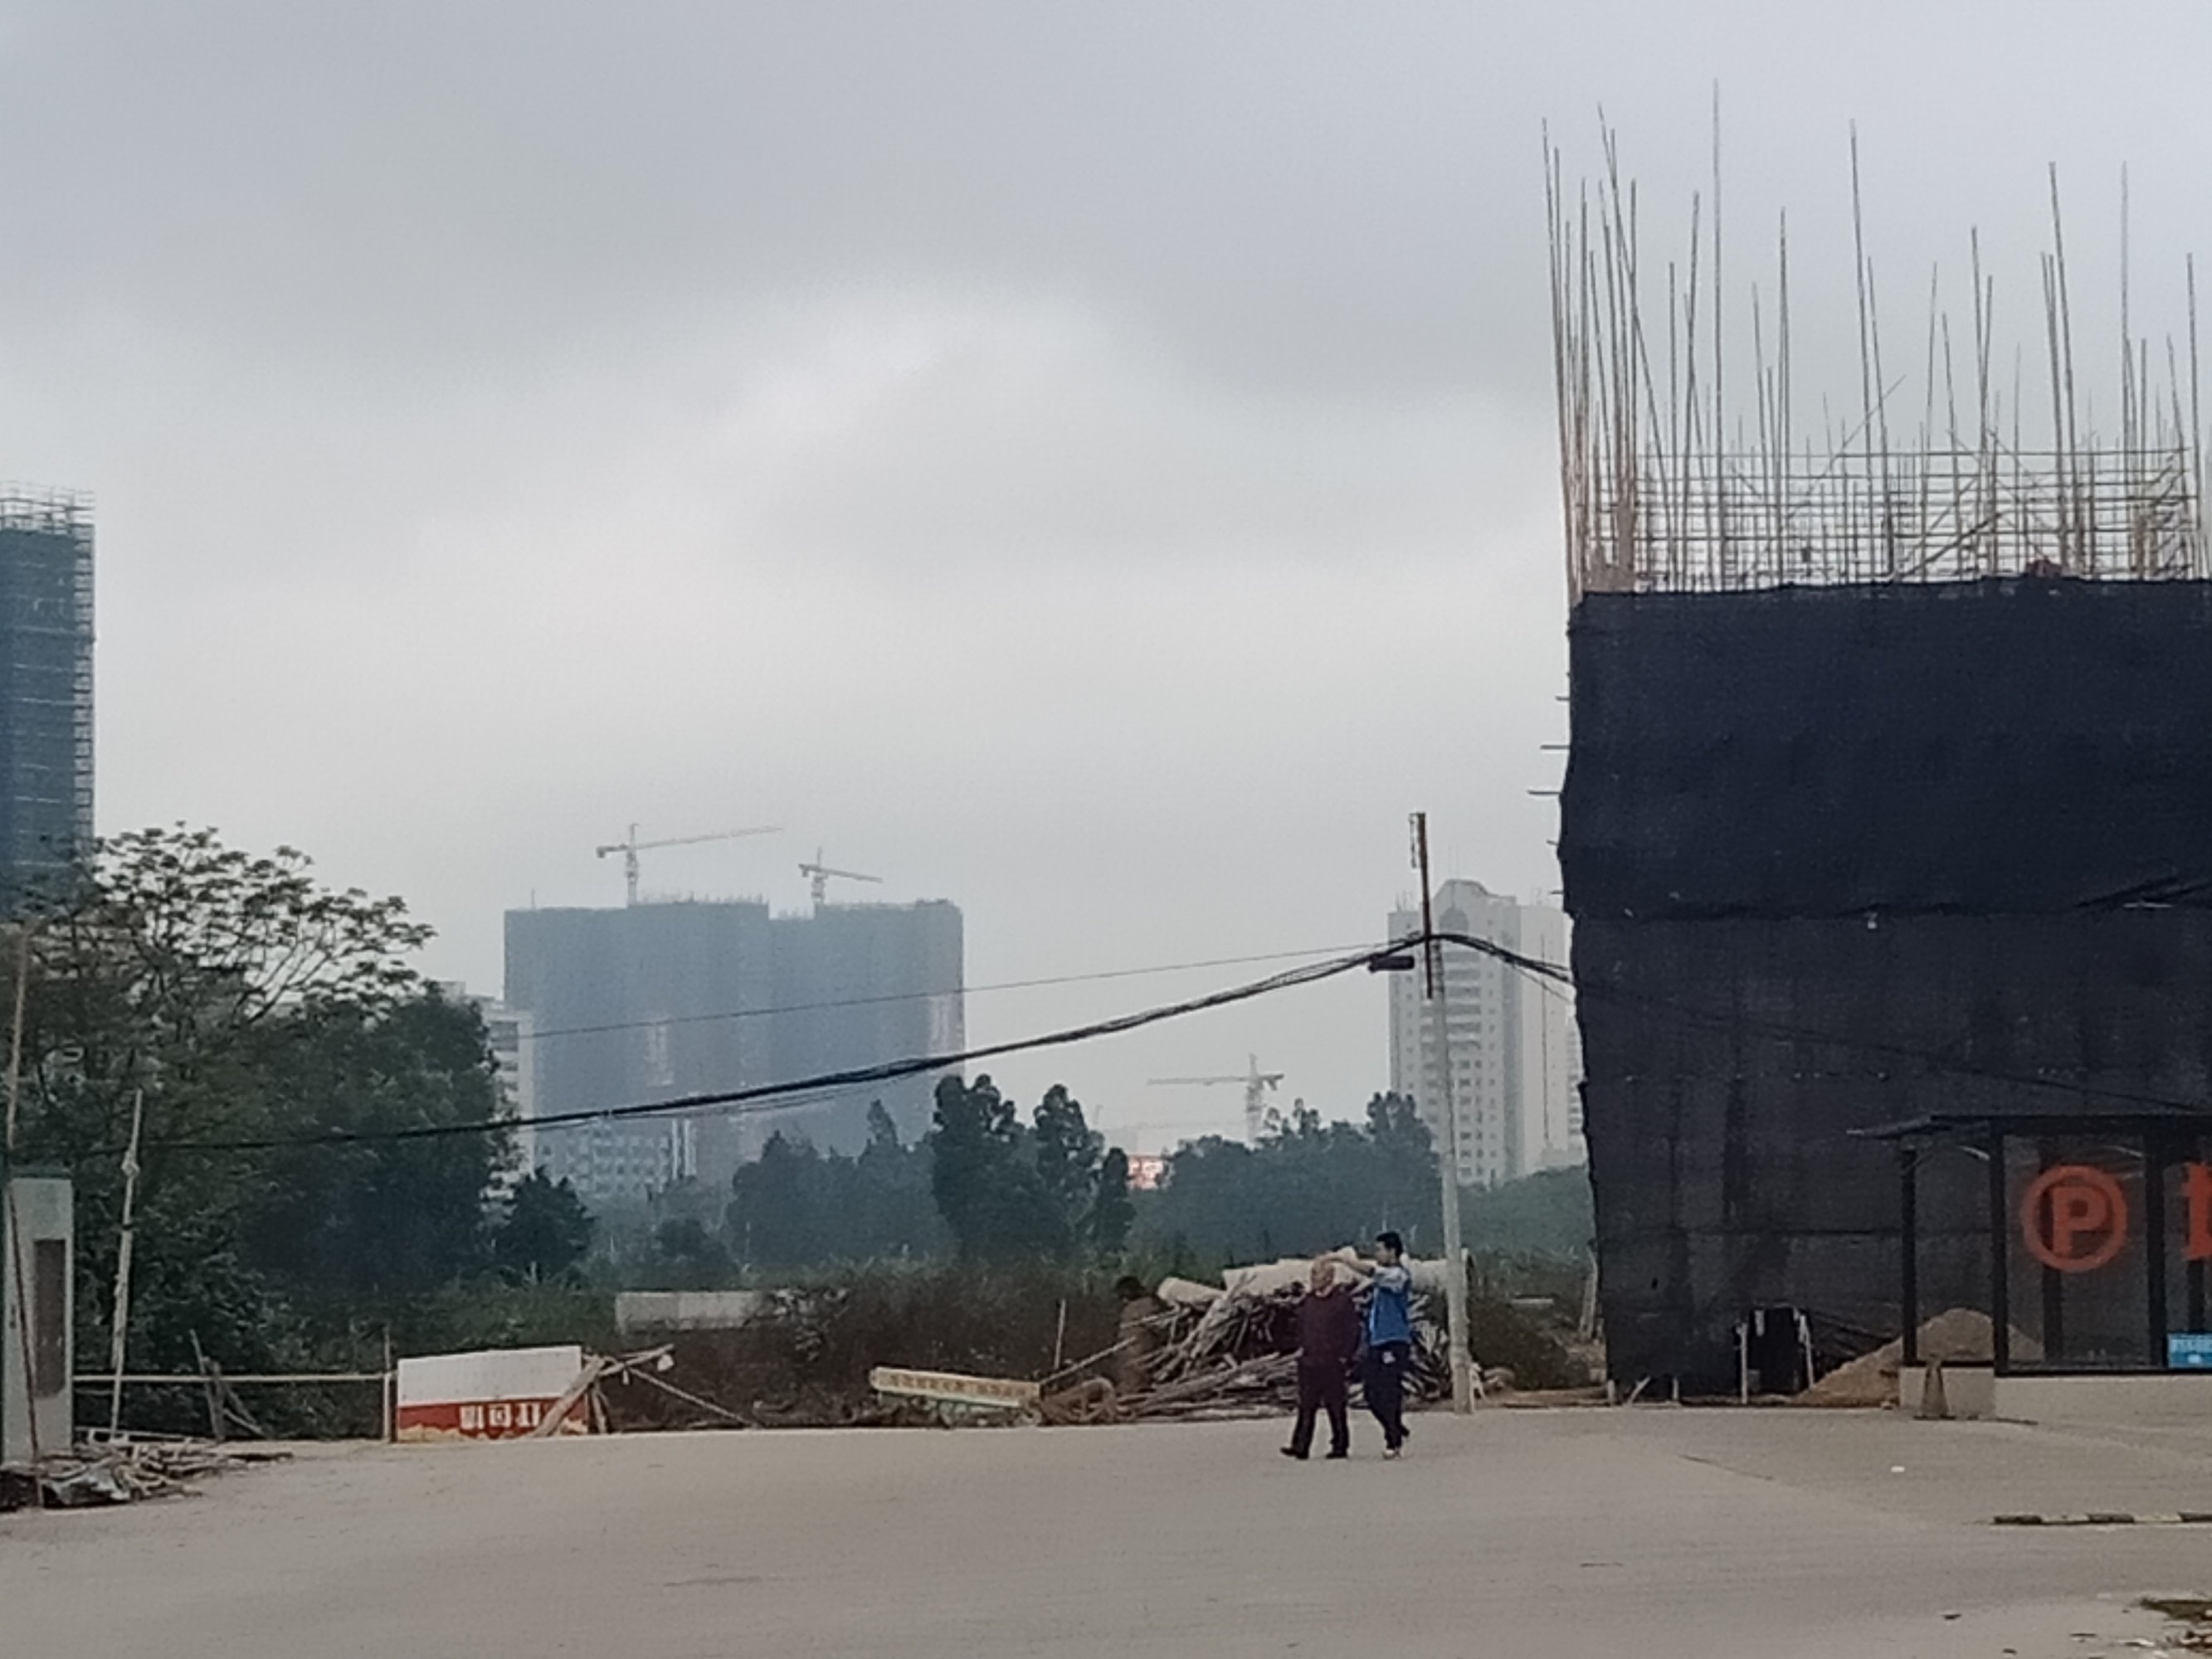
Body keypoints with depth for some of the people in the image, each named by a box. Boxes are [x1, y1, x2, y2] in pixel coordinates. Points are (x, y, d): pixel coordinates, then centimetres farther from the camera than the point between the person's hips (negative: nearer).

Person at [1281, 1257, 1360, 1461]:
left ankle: (1340, 1445, 9)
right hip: (1308, 1364, 4)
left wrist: (1345, 1357, -8)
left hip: (1333, 1362, -4)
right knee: (1306, 1406, -2)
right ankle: (1300, 1446, -6)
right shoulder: (1306, 1302, 11)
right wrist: (1301, 1348, 10)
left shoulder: (1342, 1301, -3)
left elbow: (1353, 1331, -3)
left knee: (1336, 1406, 2)